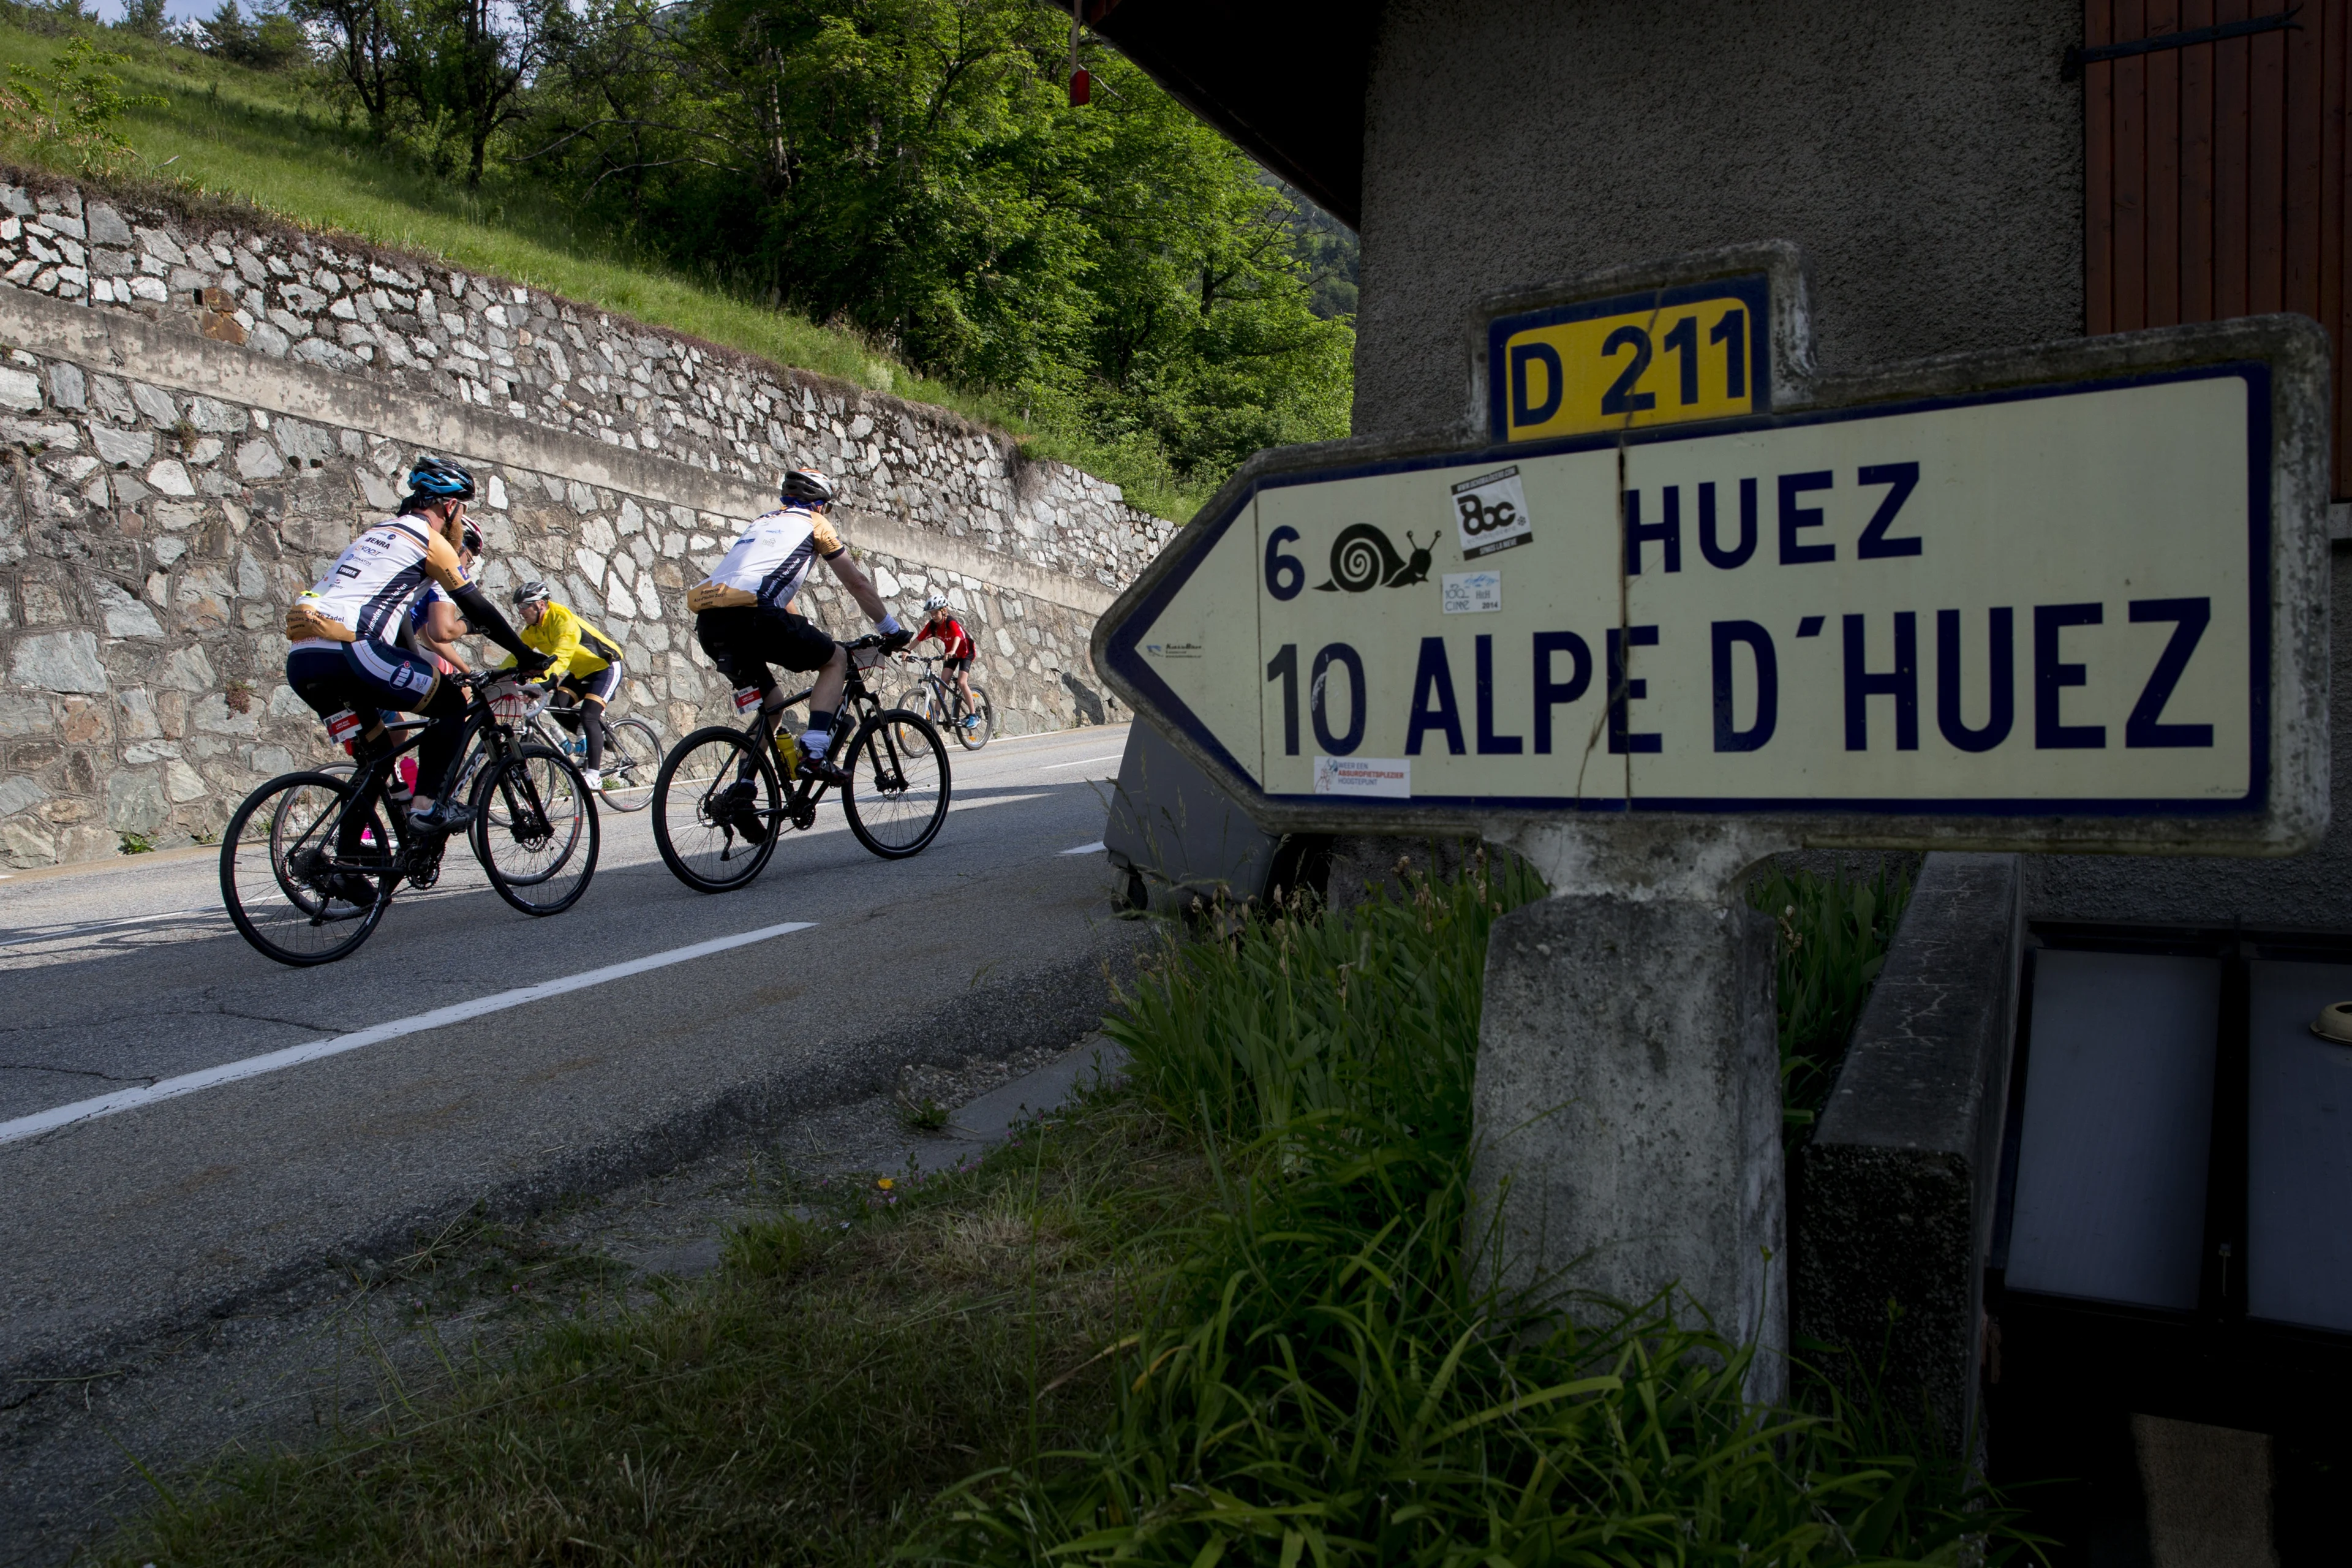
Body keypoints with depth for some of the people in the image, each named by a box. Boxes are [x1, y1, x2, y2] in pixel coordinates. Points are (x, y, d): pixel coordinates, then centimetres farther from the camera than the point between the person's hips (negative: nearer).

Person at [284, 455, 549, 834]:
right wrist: (528, 656, 15)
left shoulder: (374, 532, 32)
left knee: (375, 755, 21)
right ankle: (427, 804, -4)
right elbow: (477, 610, 6)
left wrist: (426, 671, 44)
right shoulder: (430, 540, 5)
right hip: (345, 651, -9)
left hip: (300, 662, 9)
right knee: (452, 704, 7)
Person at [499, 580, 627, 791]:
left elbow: (563, 651, -40)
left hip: (606, 666, -8)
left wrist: (550, 677, -53)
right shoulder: (532, 629, -2)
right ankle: (598, 736, 13)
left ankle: (594, 775, -19)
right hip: (581, 671, 8)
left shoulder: (561, 616, -27)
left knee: (588, 715, -20)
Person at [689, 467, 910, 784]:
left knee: (770, 701, 24)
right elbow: (858, 583, 19)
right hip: (749, 615, -7)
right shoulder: (814, 524, 17)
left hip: (708, 624, 7)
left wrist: (807, 642, 51)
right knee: (836, 659, 13)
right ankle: (814, 753, -5)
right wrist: (892, 630, 29)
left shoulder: (762, 522, 36)